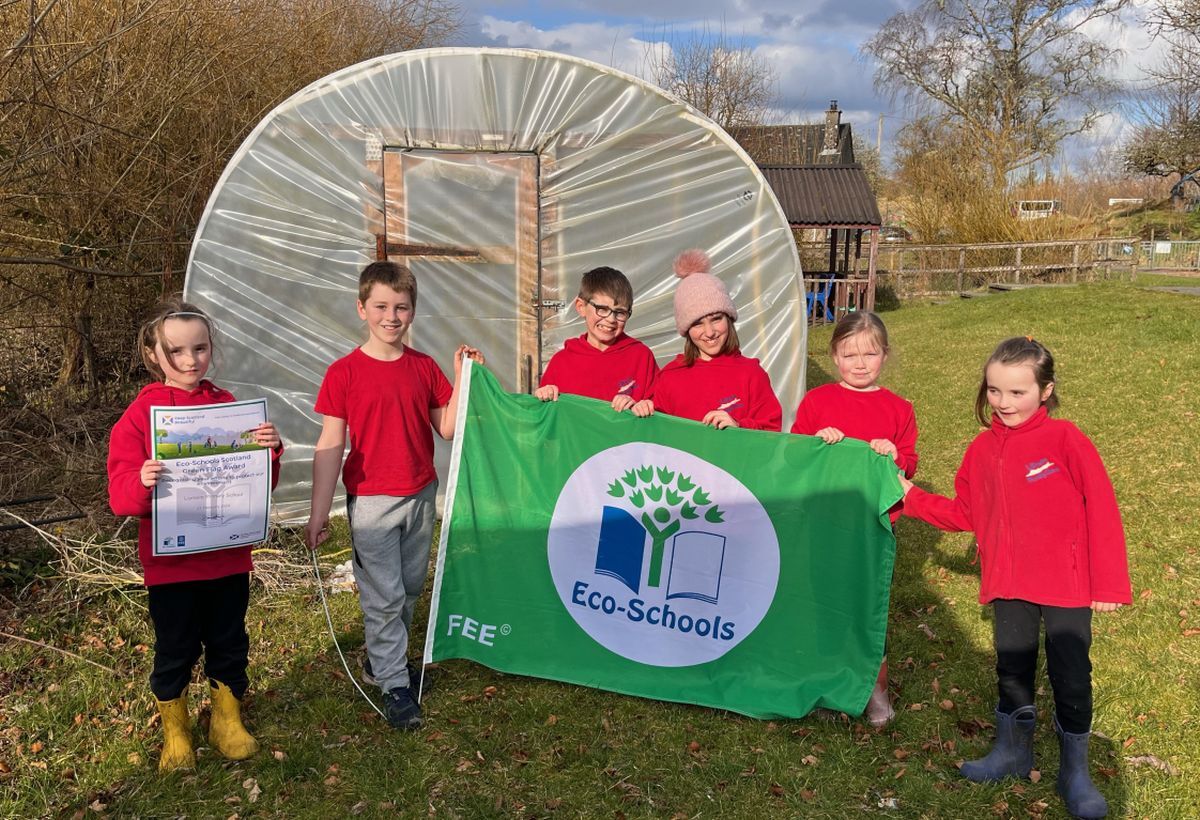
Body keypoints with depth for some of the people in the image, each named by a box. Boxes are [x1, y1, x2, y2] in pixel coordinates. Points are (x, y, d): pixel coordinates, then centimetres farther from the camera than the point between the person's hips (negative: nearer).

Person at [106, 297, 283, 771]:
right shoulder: (139, 415, -7)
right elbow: (120, 496, -9)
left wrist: (270, 450, -18)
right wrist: (142, 483, -30)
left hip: (228, 557, 2)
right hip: (170, 562, -2)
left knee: (229, 644, 15)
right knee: (175, 650, 12)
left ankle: (227, 720, 36)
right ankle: (174, 731, 33)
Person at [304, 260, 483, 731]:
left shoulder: (425, 368, 2)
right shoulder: (343, 373, -9)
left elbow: (448, 428, 2)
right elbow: (329, 446, -9)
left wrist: (463, 376, -8)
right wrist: (318, 513, -11)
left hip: (421, 495, 4)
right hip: (371, 501, -4)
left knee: (410, 587, 16)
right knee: (383, 595, 2)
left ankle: (382, 659, 37)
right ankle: (394, 685, 16)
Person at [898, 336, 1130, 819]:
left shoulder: (1065, 440, -15)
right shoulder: (983, 449, 1)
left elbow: (1102, 512, -14)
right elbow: (965, 513, 8)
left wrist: (1109, 584, -14)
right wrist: (913, 497, -3)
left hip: (1067, 586, -4)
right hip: (1008, 584, 5)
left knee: (1070, 675, 8)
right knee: (1012, 669, 18)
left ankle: (1075, 771, 29)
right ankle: (1012, 751, 40)